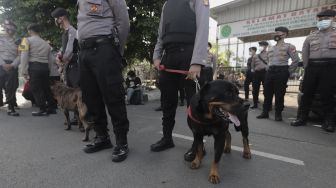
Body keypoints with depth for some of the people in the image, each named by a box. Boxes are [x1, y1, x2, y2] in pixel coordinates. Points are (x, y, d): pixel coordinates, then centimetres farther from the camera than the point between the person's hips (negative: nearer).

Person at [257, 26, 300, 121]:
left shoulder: (289, 46, 2)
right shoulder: (271, 48, 19)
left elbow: (296, 60, -5)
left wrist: (288, 71, -7)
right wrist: (269, 69, 14)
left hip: (281, 71, -6)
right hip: (270, 72, 6)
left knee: (279, 94, -3)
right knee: (267, 93, 5)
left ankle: (278, 114, 8)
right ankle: (265, 112, 13)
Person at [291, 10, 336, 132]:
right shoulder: (311, 37, 15)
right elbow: (305, 53, 14)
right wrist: (307, 67, 6)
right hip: (312, 67, 2)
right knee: (307, 94, 2)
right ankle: (301, 118, 10)